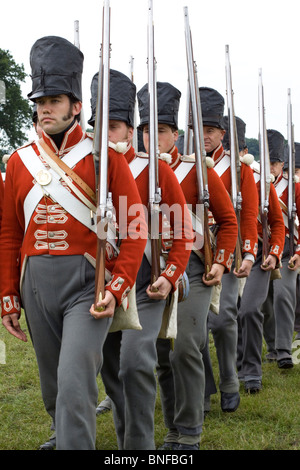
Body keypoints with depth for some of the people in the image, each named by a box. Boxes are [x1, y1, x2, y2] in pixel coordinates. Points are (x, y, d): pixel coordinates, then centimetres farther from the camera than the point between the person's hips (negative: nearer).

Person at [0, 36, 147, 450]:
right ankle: (68, 439, 39)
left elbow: (135, 228, -6)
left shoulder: (105, 157, -3)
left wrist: (117, 289, -14)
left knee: (74, 383, -15)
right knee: (53, 390, 16)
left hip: (88, 284, -5)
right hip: (36, 285, 5)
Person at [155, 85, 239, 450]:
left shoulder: (198, 169, 2)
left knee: (185, 347, -14)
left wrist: (220, 263, -6)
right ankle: (174, 433, 20)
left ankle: (189, 435, 0)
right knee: (162, 355, 6)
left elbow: (228, 220, 4)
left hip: (192, 267, -3)